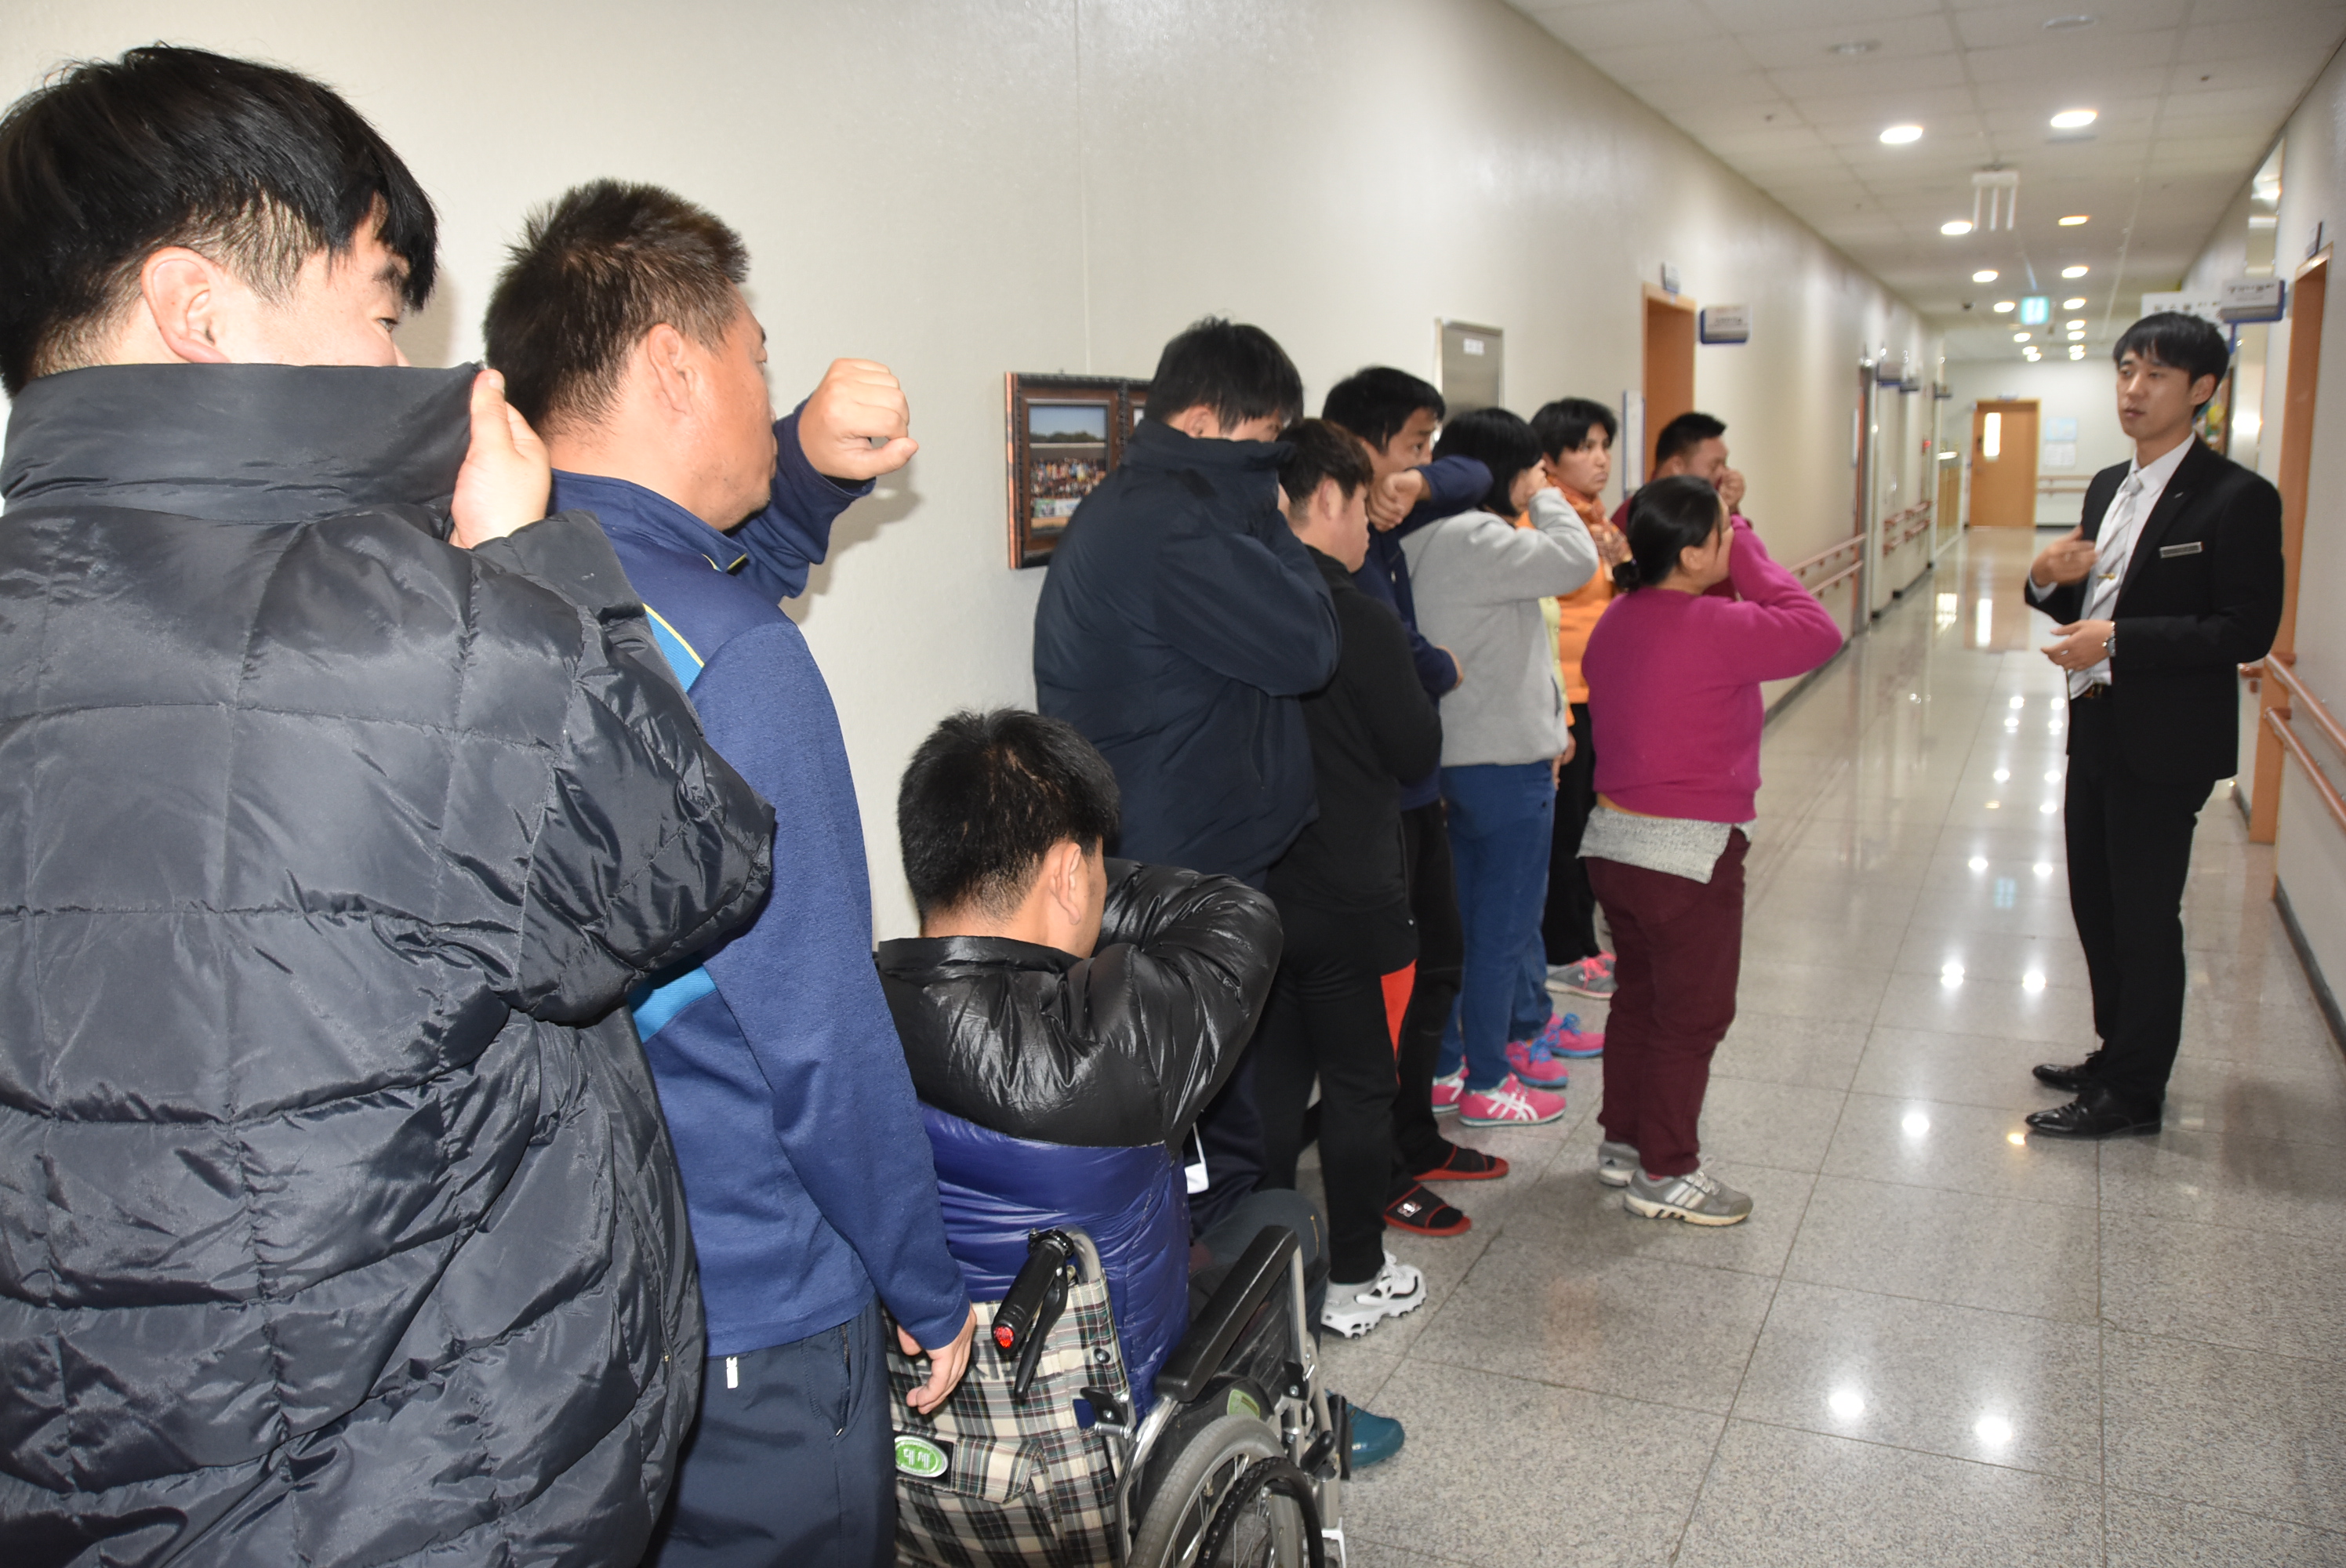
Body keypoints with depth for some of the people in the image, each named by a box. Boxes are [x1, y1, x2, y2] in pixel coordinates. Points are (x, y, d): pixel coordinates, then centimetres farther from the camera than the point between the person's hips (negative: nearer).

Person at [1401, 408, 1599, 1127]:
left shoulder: (1435, 537, 13)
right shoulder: (1472, 539, -19)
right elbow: (1575, 559, -24)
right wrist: (1544, 496, -7)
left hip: (1461, 756, 10)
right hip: (1504, 761, -10)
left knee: (1462, 919, 17)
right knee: (1503, 927, 1)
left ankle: (1445, 1065, 27)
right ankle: (1485, 1085, 12)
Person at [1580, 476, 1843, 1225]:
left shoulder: (1617, 620, 4)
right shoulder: (1715, 628, -21)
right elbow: (1819, 632, -12)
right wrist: (1748, 554, -9)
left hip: (1612, 838, 8)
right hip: (1689, 853, -8)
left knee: (1638, 995, 21)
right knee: (1692, 1015, 6)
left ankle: (1622, 1142, 32)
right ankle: (1664, 1172, 16)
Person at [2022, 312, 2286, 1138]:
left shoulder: (2237, 498, -14)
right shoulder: (2108, 487, 11)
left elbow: (2248, 631, -19)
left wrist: (2116, 641, -25)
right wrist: (2048, 581, -4)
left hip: (2164, 743, -8)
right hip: (2096, 729, 8)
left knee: (2145, 919, 2)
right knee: (2095, 905, 17)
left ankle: (2134, 1093, 15)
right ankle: (2116, 1054, 34)